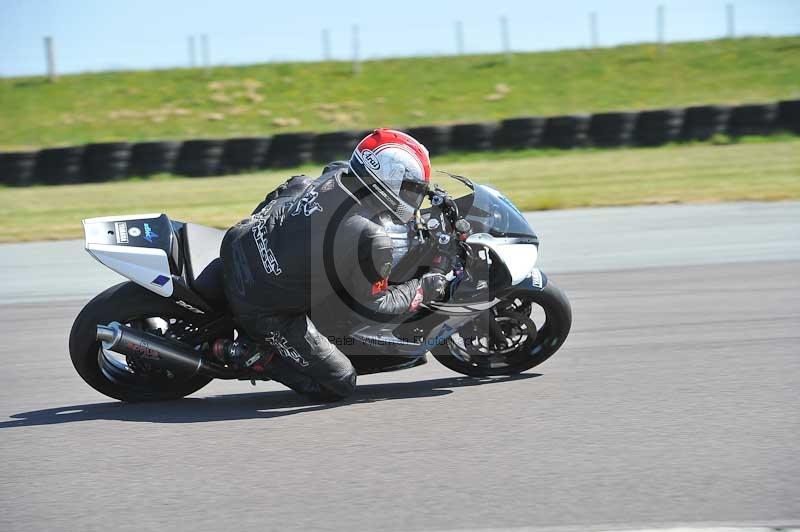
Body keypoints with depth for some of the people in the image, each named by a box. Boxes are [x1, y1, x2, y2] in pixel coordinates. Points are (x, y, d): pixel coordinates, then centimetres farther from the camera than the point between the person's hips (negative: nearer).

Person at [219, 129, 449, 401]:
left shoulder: (336, 174, -6)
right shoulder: (369, 239, -25)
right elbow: (374, 305, -10)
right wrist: (423, 290, 3)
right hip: (264, 311, -7)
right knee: (339, 384, 4)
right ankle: (256, 356, 3)